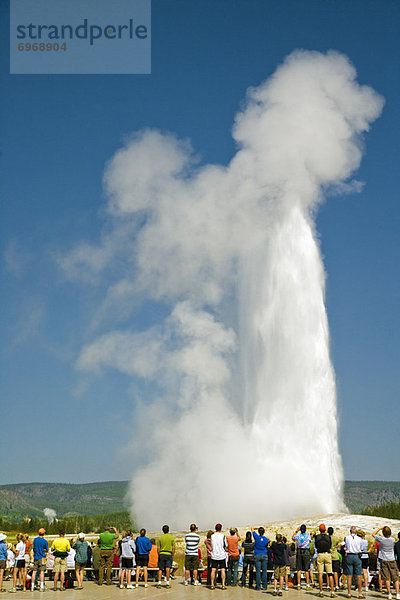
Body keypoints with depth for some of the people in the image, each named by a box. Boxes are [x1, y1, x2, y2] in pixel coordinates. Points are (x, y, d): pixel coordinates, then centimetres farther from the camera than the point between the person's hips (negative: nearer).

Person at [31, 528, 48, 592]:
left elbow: (33, 548, 12)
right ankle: (42, 587, -7)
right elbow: (47, 550, 1)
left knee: (34, 571, 7)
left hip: (36, 557, 4)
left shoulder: (35, 540, 3)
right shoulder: (45, 541, -8)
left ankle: (32, 586, 8)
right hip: (42, 558, -4)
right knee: (42, 572, -3)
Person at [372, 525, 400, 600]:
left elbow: (373, 534, 6)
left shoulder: (381, 539, -10)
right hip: (392, 560, 1)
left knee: (387, 578, 0)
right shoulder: (393, 540, -6)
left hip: (384, 560, -1)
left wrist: (379, 528, 11)